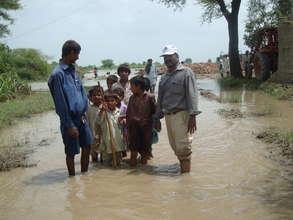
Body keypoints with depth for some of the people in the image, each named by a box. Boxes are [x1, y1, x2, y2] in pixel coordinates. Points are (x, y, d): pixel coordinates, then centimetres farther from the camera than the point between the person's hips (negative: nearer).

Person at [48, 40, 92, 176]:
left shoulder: (73, 70, 7)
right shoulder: (58, 74, -18)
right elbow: (61, 103, -18)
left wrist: (83, 114, 5)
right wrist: (69, 125, -17)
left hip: (81, 117, 7)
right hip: (70, 119, -7)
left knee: (87, 146, 15)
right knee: (71, 152, 6)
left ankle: (84, 174, 32)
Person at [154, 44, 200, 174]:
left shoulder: (186, 72, -1)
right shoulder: (164, 76, 20)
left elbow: (192, 95, -10)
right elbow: (160, 98, 23)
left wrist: (192, 115, -19)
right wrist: (157, 118, 19)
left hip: (181, 114, -6)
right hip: (168, 115, 7)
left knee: (183, 147, -6)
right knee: (175, 147, 9)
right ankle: (182, 170, 19)